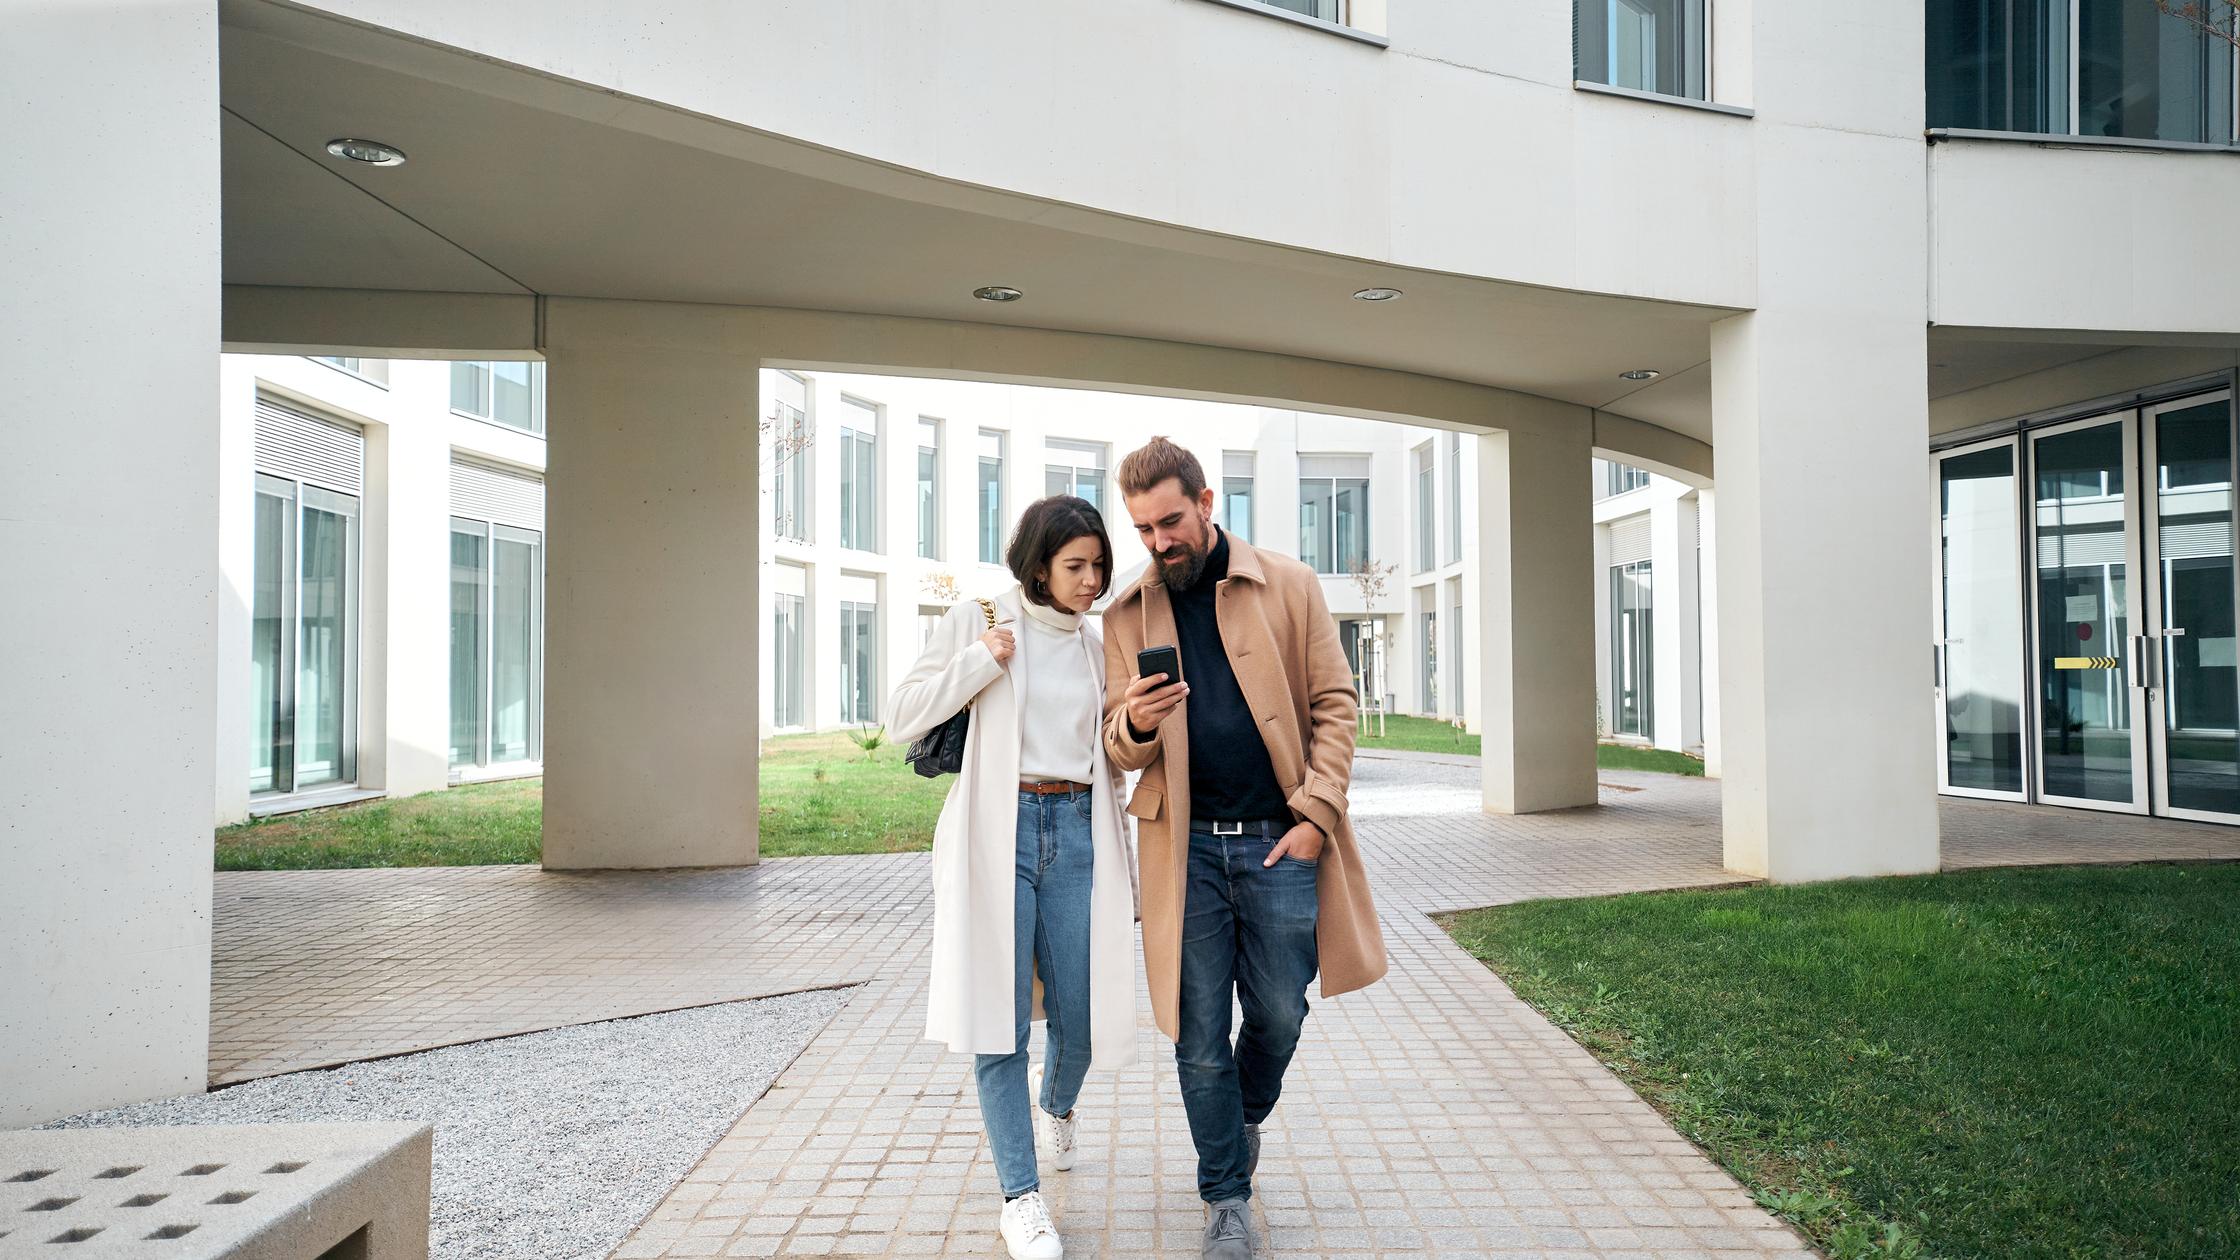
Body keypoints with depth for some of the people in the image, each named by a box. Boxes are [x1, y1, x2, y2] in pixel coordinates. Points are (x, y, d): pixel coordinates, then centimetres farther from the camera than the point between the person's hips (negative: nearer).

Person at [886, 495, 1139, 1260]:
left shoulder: (1095, 647, 13)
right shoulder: (978, 621, 1)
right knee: (1002, 1016, -3)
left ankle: (1059, 1105, 42)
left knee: (1080, 1013, 6)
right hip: (999, 830, -3)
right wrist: (981, 660, -12)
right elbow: (903, 717, -2)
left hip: (1076, 832, 4)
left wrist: (1123, 867, 16)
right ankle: (1021, 1198, 9)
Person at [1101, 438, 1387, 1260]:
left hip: (1281, 842, -1)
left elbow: (1334, 703, 1)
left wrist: (1317, 814, -9)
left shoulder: (1288, 586, 2)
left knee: (1279, 1016, 9)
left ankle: (1245, 1119, 41)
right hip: (1186, 850, 1)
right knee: (1199, 1036, 5)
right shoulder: (1127, 616, 6)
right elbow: (1119, 752, 7)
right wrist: (1134, 725, -18)